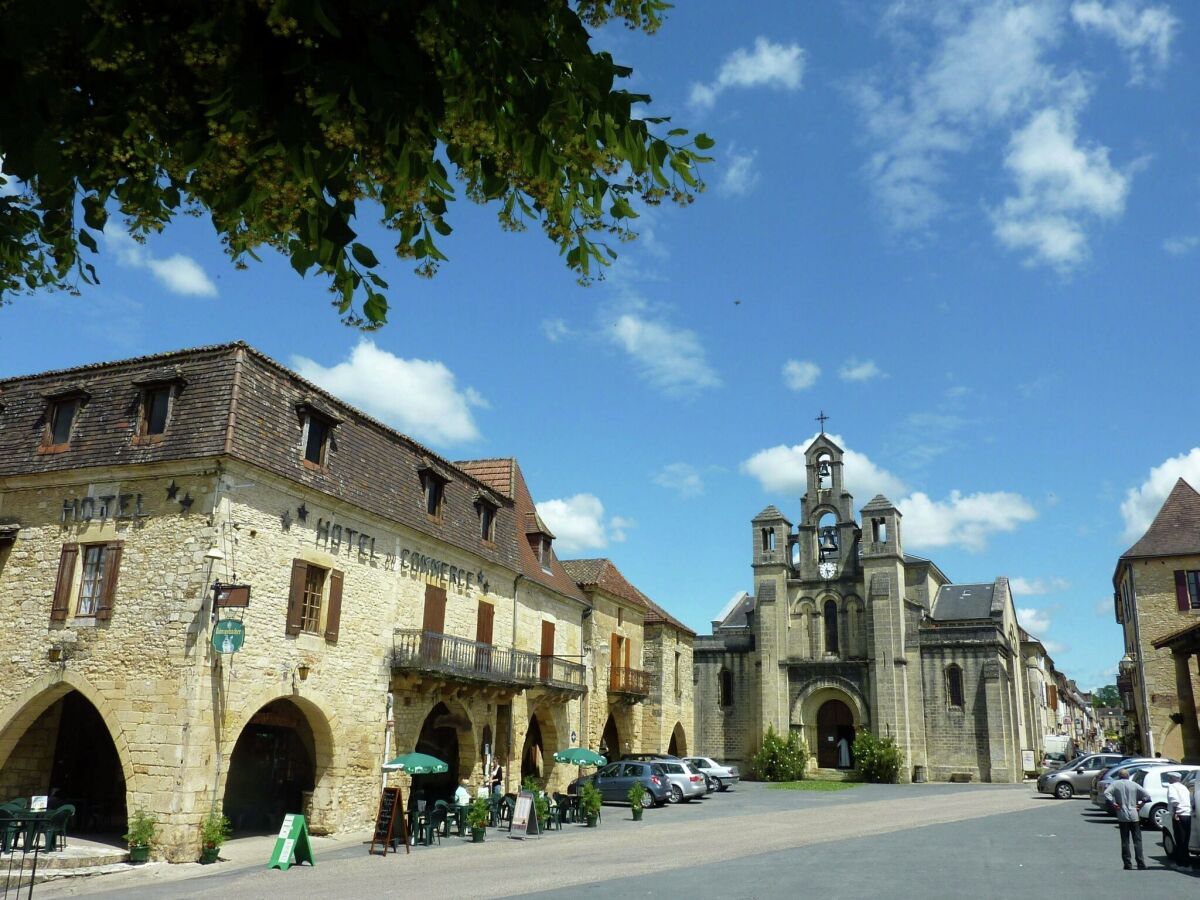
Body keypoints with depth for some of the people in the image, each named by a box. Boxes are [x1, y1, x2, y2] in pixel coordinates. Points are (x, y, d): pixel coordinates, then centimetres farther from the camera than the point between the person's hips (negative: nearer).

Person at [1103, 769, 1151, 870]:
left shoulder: (1115, 784, 1)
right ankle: (1141, 863, 1)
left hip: (1122, 816, -1)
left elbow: (1106, 793, -14)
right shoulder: (1134, 785, 5)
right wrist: (1140, 804, 5)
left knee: (1125, 841, 4)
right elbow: (1147, 796, -1)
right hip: (1134, 816, 1)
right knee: (1137, 840, 6)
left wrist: (1113, 804, -6)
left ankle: (1127, 864, 4)